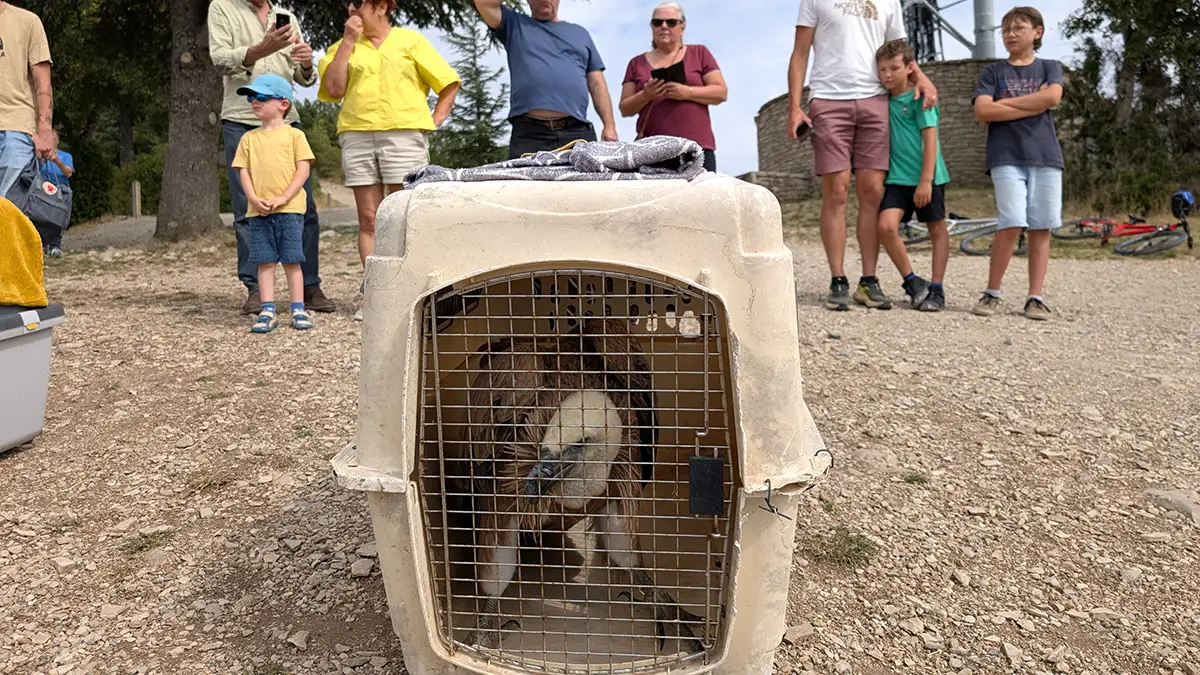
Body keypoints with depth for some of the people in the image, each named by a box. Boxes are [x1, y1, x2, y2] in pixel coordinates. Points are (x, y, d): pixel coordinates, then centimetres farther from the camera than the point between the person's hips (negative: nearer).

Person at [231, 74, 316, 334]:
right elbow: (243, 171, 9)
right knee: (264, 261, 4)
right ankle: (268, 312, 8)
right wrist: (254, 199, -8)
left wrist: (283, 198, -12)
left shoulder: (294, 134, 4)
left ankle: (298, 310, 6)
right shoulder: (249, 138, 13)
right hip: (258, 210, 3)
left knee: (291, 260, -1)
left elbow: (303, 169, -3)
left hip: (289, 208, -3)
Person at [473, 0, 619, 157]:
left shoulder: (580, 33, 26)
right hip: (528, 134, -2)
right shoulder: (515, 25, 22)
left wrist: (609, 125, 7)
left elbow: (597, 85, 20)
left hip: (577, 133, 2)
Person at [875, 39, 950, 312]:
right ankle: (912, 282, 0)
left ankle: (936, 289, 15)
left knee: (937, 229, 5)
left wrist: (926, 180, -18)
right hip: (898, 176, 4)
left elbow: (930, 138, -12)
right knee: (886, 225, -15)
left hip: (927, 176, -4)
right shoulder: (885, 100, 9)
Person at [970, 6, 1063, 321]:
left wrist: (1006, 102, -3)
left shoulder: (1050, 68, 17)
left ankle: (1036, 297, 2)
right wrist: (1033, 106, -4)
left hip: (1045, 155, 2)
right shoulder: (993, 71, 13)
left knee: (1041, 227, -2)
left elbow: (1052, 97, -5)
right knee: (1011, 225, -15)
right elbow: (983, 111, -5)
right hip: (1006, 156, -2)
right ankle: (992, 293, -3)